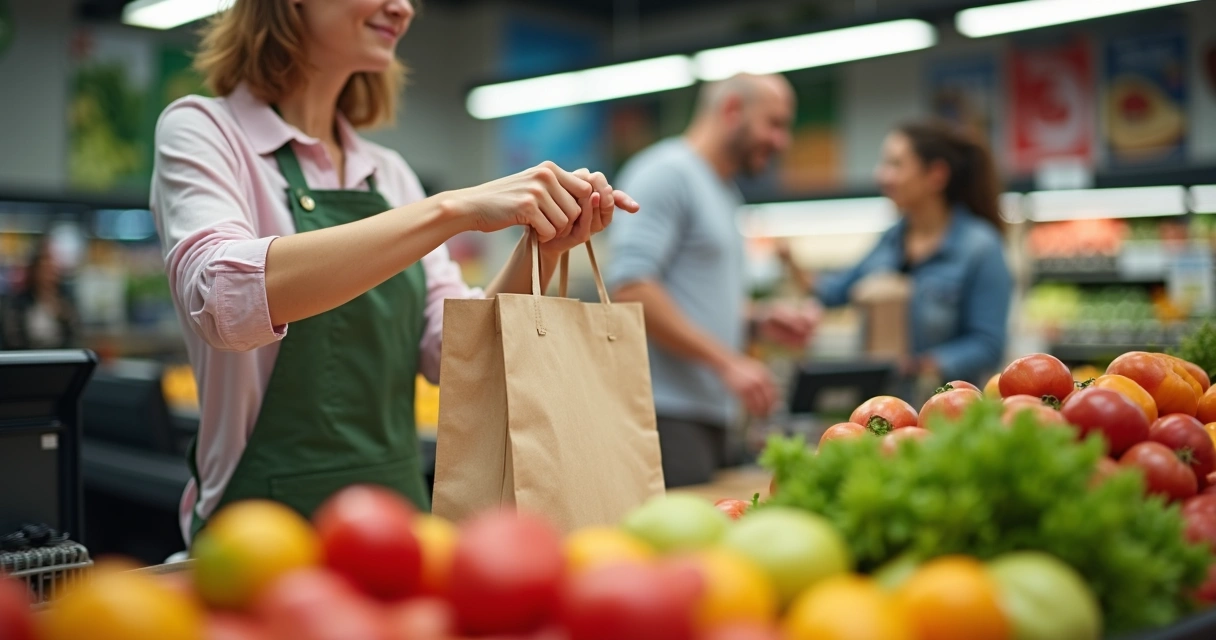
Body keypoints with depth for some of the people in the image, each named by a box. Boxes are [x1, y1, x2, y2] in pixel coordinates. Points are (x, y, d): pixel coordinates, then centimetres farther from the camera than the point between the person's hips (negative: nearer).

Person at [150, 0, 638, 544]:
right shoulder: (202, 129, -5)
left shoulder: (390, 173, 10)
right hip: (268, 521, -4)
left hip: (402, 511, 5)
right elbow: (223, 298, -25)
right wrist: (453, 209, -29)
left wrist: (542, 247, -13)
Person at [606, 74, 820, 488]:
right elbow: (632, 289, -20)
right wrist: (727, 361, -21)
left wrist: (761, 320, 8)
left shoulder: (724, 192, 21)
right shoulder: (666, 172, -8)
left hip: (708, 412, 9)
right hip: (667, 413, -9)